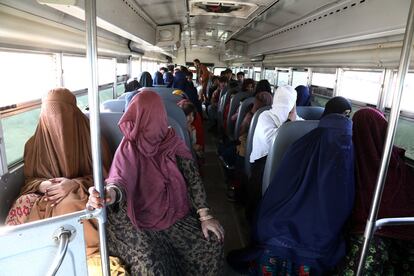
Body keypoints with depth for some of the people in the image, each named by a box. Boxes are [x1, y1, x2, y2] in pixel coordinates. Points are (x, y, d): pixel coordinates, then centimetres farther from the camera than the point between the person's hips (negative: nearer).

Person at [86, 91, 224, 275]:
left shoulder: (172, 141, -3)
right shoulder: (129, 147, -10)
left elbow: (192, 177, -6)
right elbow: (121, 178, -28)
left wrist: (205, 216, -14)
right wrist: (111, 193, -52)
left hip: (174, 212, 3)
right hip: (141, 218, -3)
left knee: (211, 243, -9)